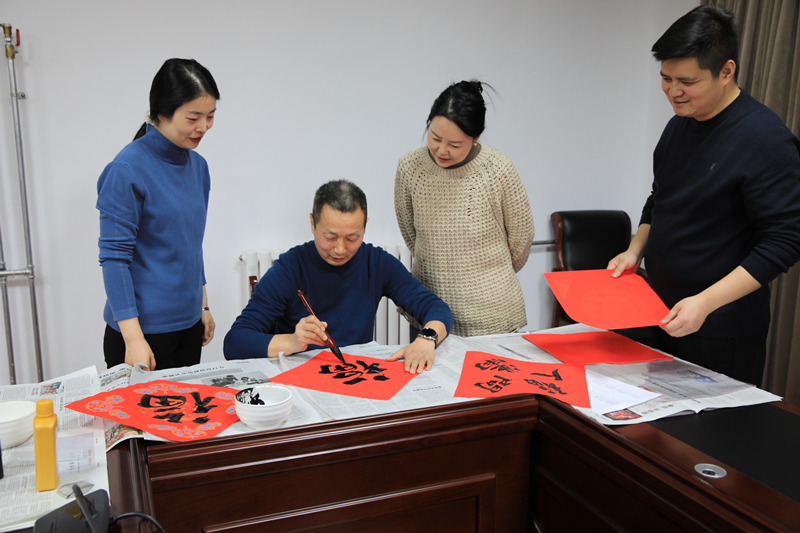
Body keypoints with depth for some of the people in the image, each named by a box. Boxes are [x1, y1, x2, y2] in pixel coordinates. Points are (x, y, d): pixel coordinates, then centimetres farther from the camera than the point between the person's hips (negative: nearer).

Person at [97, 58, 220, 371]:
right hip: (144, 327, -6)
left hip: (188, 323, 7)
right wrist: (133, 338, -20)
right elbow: (114, 257, -16)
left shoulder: (198, 165, 6)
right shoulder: (128, 169, -15)